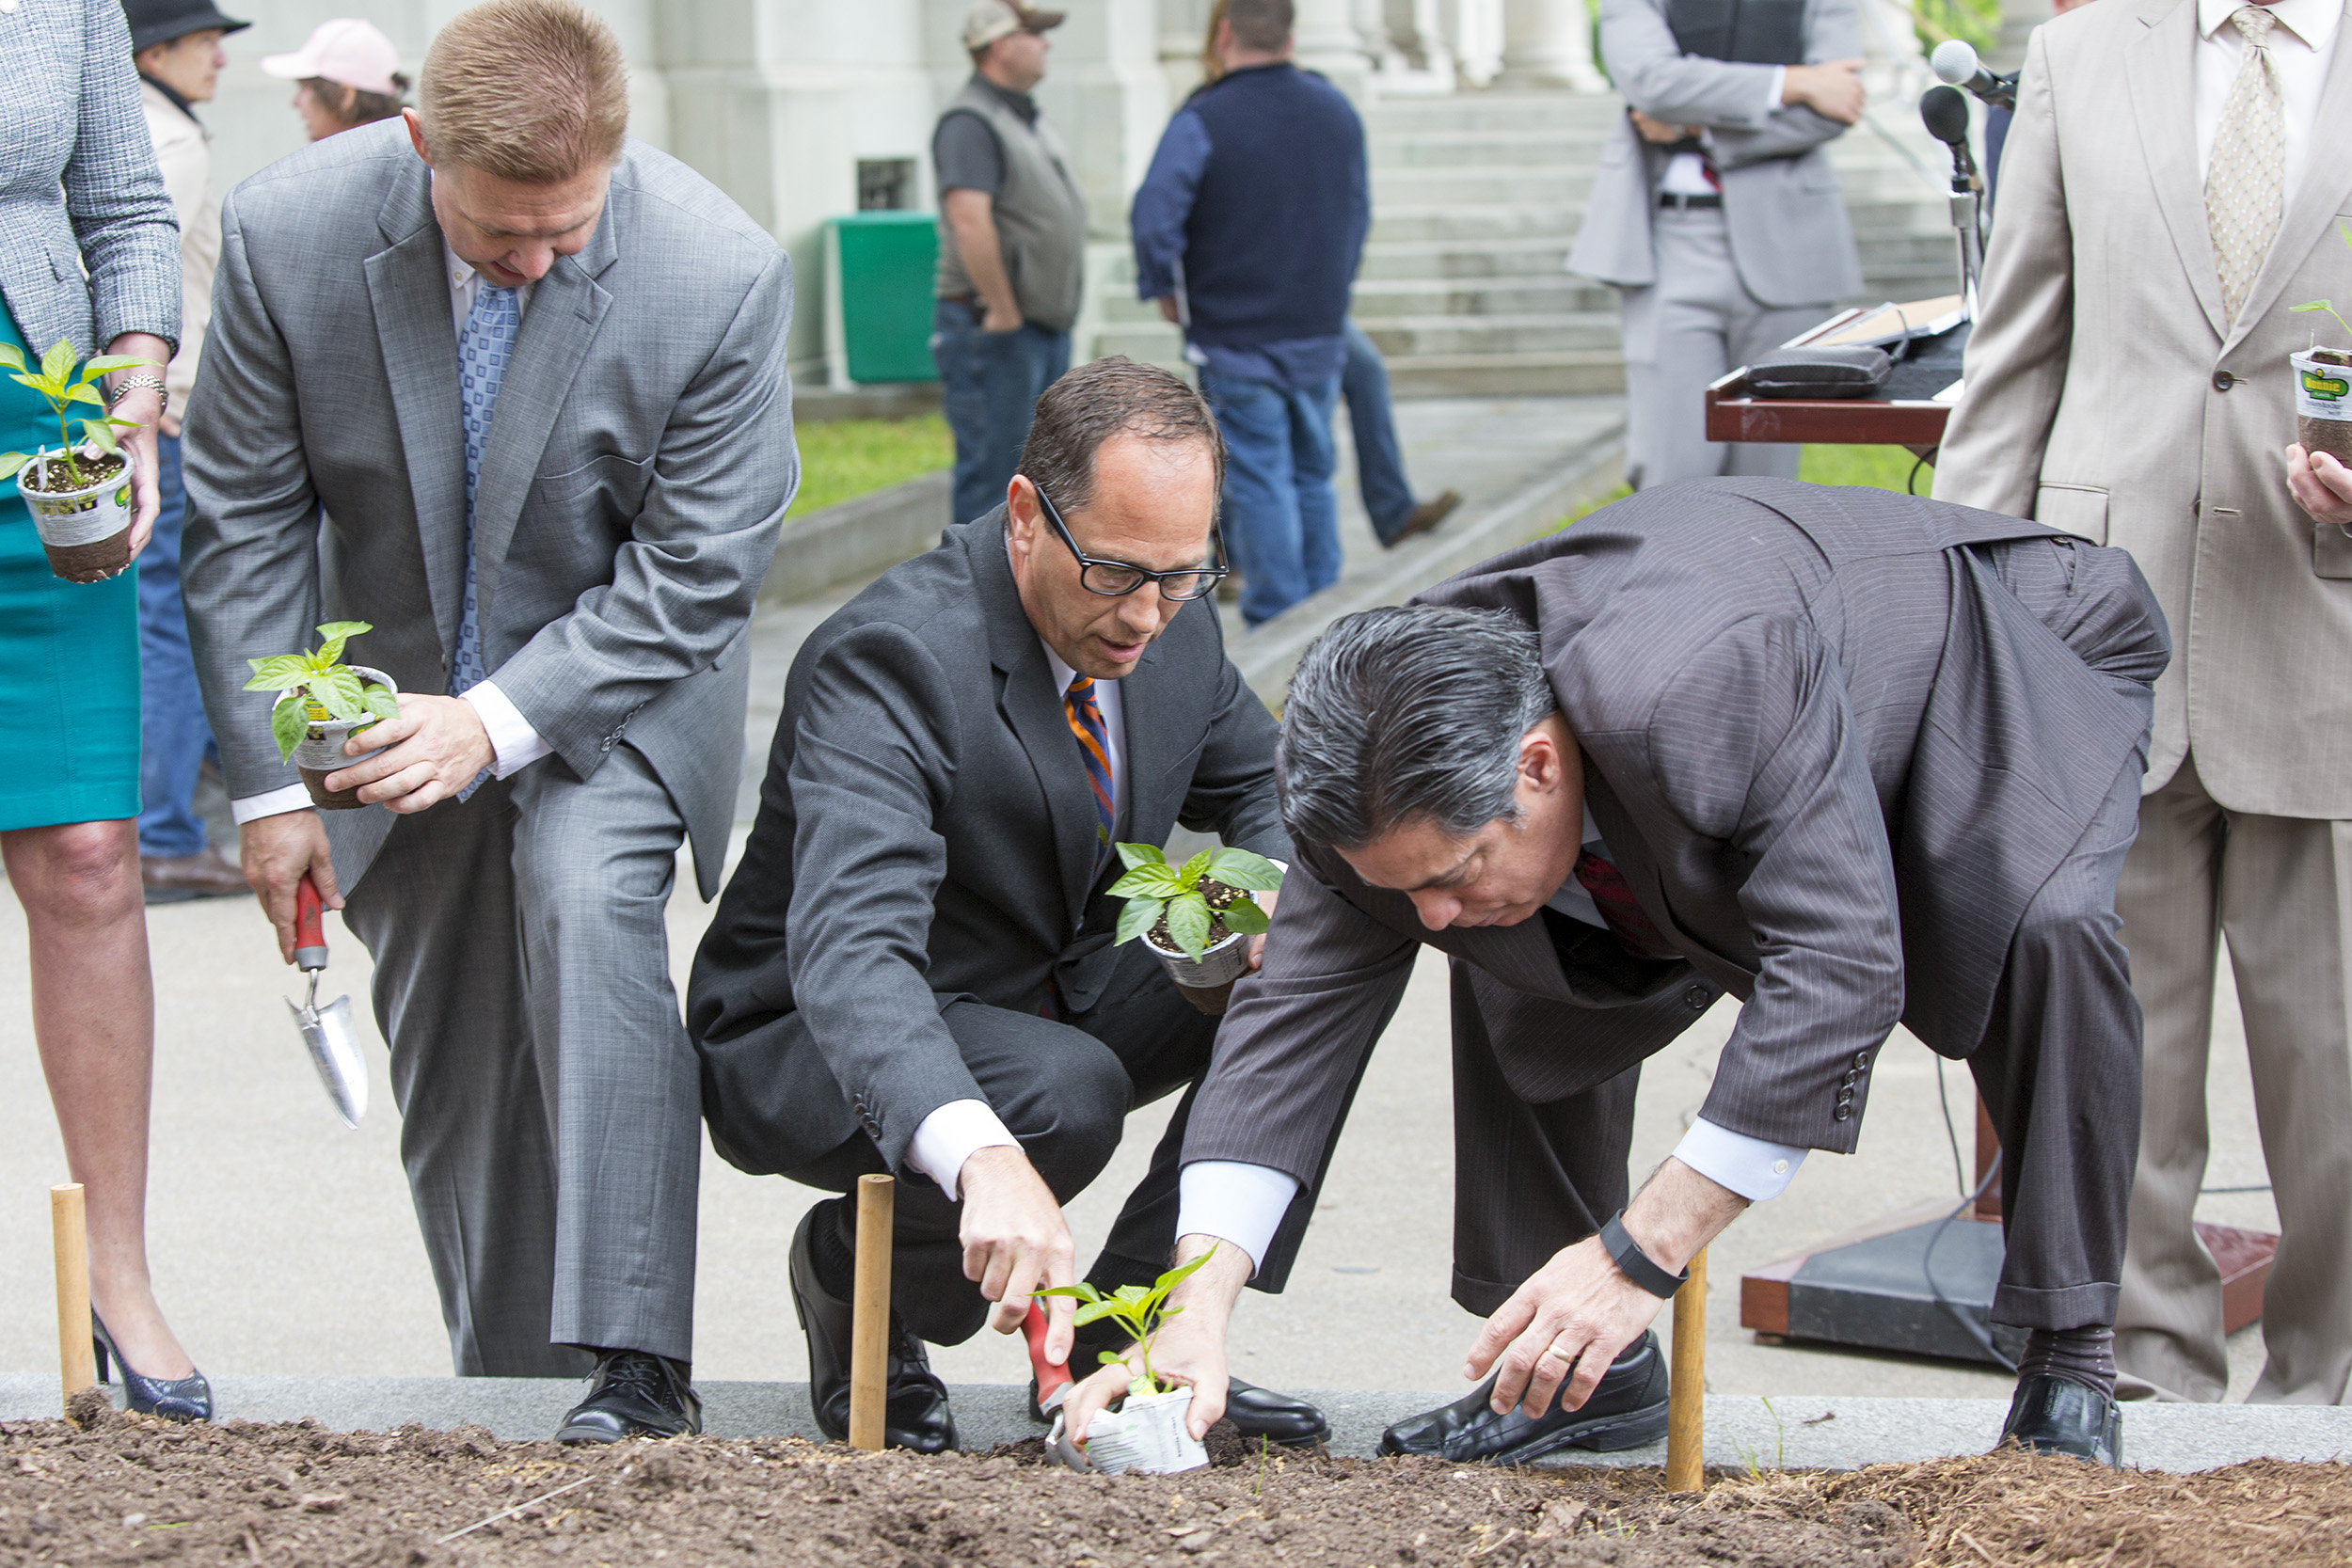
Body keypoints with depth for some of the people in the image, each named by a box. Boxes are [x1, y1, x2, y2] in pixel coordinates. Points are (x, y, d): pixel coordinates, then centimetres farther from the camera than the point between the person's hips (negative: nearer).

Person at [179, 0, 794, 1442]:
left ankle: (636, 1367, -29)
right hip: (397, 682, 3)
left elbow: (697, 568, -19)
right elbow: (245, 521, -9)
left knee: (587, 900, -29)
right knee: (448, 1062, 5)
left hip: (619, 676, -3)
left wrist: (498, 722, -27)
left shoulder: (722, 271, -26)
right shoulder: (287, 235, -20)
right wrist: (273, 780, -11)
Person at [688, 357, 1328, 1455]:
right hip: (816, 1048, -7)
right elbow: (850, 951, -44)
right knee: (1066, 1093, -37)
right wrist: (984, 1160, -61)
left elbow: (1260, 787, 11)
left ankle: (1128, 1331, -5)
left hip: (1056, 997, 7)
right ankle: (850, 1273, -4)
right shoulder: (890, 659, -30)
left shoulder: (1172, 623, -7)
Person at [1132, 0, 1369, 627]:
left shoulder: (1202, 120, -13)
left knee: (1259, 482, -2)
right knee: (1313, 477, 14)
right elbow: (1358, 214, 15)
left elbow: (1154, 217, -22)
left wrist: (1163, 289, -5)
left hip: (1236, 337, -5)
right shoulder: (1337, 111, 6)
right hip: (1321, 332, 5)